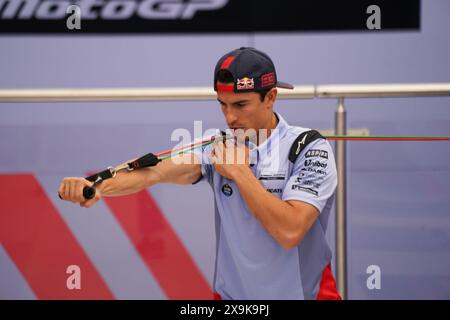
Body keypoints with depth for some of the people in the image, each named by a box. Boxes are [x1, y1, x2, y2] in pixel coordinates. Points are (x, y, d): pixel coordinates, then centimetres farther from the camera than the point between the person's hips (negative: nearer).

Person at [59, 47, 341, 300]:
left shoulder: (310, 150, -14)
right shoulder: (219, 148, -4)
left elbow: (289, 232, -26)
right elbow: (159, 172, -21)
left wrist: (240, 171, -20)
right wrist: (97, 187, -37)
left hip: (305, 293, -3)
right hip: (231, 293, 3)